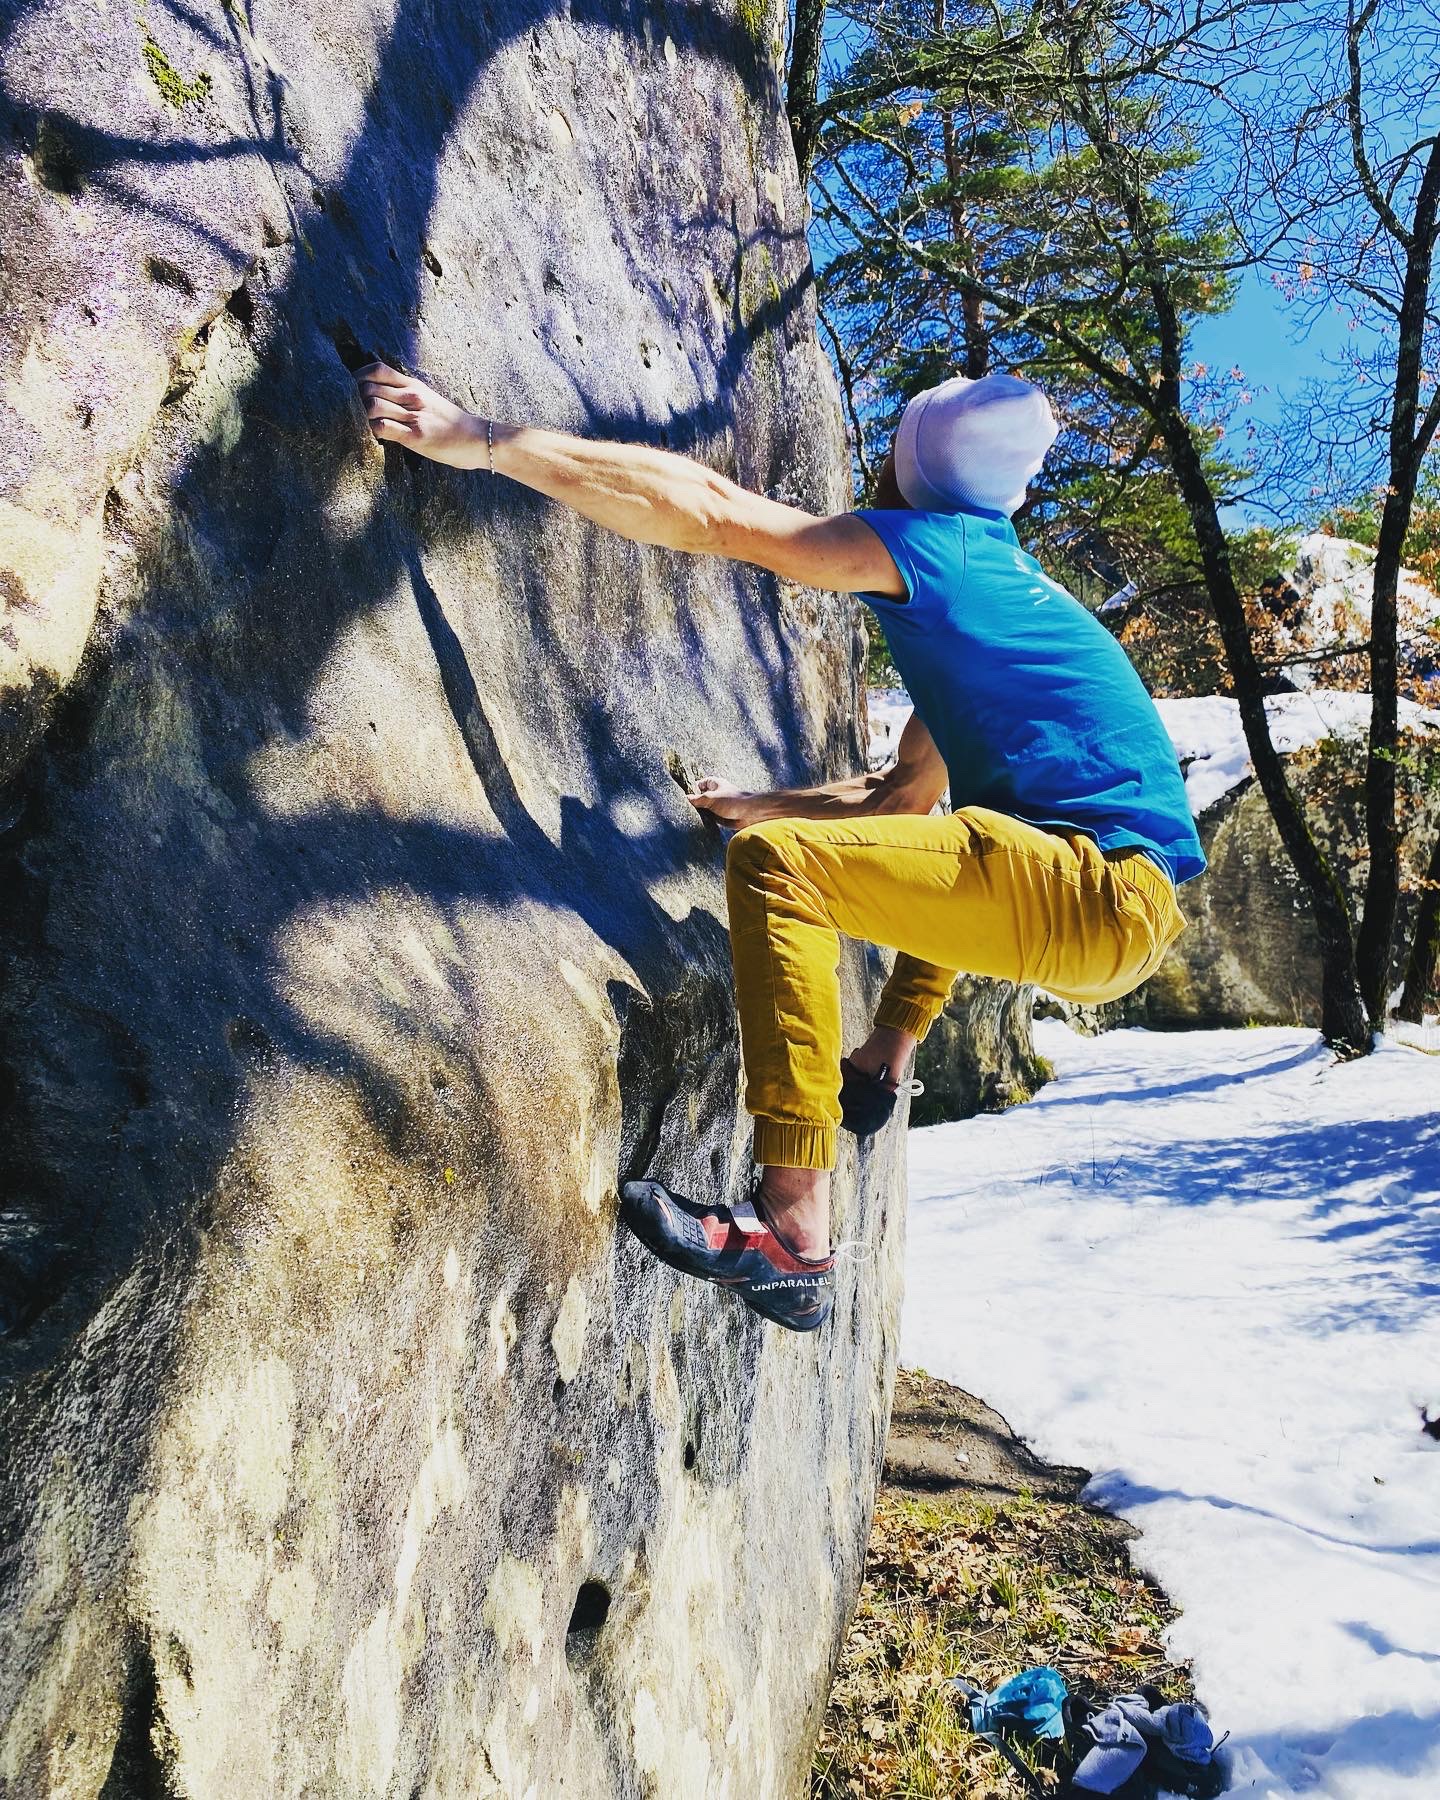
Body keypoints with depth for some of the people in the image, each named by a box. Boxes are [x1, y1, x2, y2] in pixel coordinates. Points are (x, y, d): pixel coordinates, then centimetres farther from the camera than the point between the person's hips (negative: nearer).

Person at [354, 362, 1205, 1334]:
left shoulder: (930, 545, -3)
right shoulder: (999, 586, 24)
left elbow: (708, 509, -10)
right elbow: (906, 793, 26)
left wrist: (482, 440, -9)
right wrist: (757, 802, 32)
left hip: (1105, 898, -10)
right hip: (1130, 905, 10)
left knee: (779, 864, -19)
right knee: (950, 836, 36)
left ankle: (794, 1236, -21)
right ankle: (887, 1059, 27)